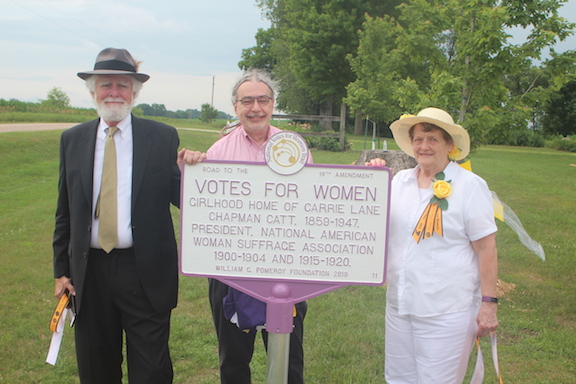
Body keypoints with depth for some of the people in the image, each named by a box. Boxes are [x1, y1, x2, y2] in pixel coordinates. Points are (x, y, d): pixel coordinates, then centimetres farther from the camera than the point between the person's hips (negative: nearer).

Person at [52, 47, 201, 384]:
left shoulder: (163, 138, -3)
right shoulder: (72, 140, 6)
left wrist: (186, 174, -25)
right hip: (89, 273, 3)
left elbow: (181, 200, -3)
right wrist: (62, 269, 9)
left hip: (146, 271, -3)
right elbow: (65, 211, 9)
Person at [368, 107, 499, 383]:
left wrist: (488, 303, -12)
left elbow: (486, 248, -9)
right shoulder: (400, 181, 7)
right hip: (399, 305, 5)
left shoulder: (470, 186, -7)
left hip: (447, 313, -5)